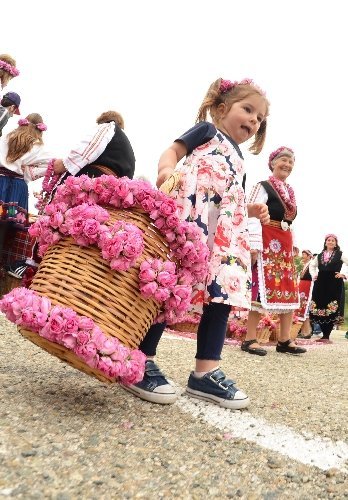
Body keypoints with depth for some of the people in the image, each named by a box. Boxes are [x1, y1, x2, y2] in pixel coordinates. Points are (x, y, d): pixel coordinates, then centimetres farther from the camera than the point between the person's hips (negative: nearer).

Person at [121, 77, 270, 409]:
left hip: (224, 234, 8)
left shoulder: (237, 160, 34)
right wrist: (167, 168, -21)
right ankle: (141, 362, -4)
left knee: (223, 293, 0)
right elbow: (174, 150, 1)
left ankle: (206, 372, 7)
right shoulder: (207, 130, 15)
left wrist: (253, 210, 19)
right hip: (188, 219, -8)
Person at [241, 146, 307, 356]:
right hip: (266, 242, -8)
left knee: (290, 290, 6)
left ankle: (285, 340, 13)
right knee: (261, 288, -10)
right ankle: (250, 339, -3)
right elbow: (253, 218, -14)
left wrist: (291, 246, 17)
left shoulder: (290, 192, 20)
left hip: (286, 243, 8)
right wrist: (254, 247, -22)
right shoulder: (263, 187, -4)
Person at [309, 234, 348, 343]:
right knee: (319, 310, 1)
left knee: (332, 310, -7)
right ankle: (324, 335, 12)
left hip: (335, 285, -4)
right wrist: (313, 275, 15)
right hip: (320, 285, 4)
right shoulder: (320, 255, 15)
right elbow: (311, 265, 29)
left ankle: (326, 336, 0)